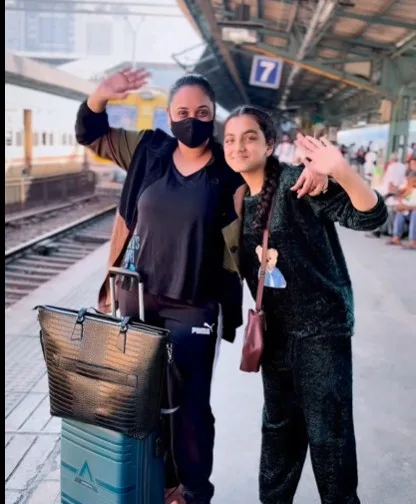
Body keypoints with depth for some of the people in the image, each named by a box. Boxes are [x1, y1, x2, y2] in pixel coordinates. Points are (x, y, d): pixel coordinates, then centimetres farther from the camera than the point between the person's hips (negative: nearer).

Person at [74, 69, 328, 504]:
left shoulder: (231, 169, -8)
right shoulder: (149, 150, 2)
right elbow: (90, 134, 13)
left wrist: (314, 169, -22)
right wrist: (101, 96, -7)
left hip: (193, 307, -4)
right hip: (136, 295, 4)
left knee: (189, 404, 4)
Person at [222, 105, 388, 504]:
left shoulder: (297, 182, -15)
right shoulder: (239, 200, 5)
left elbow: (370, 216, -26)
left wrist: (343, 173, -41)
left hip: (321, 325, -6)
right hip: (276, 328, 7)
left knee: (328, 430, 0)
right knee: (279, 425, 20)